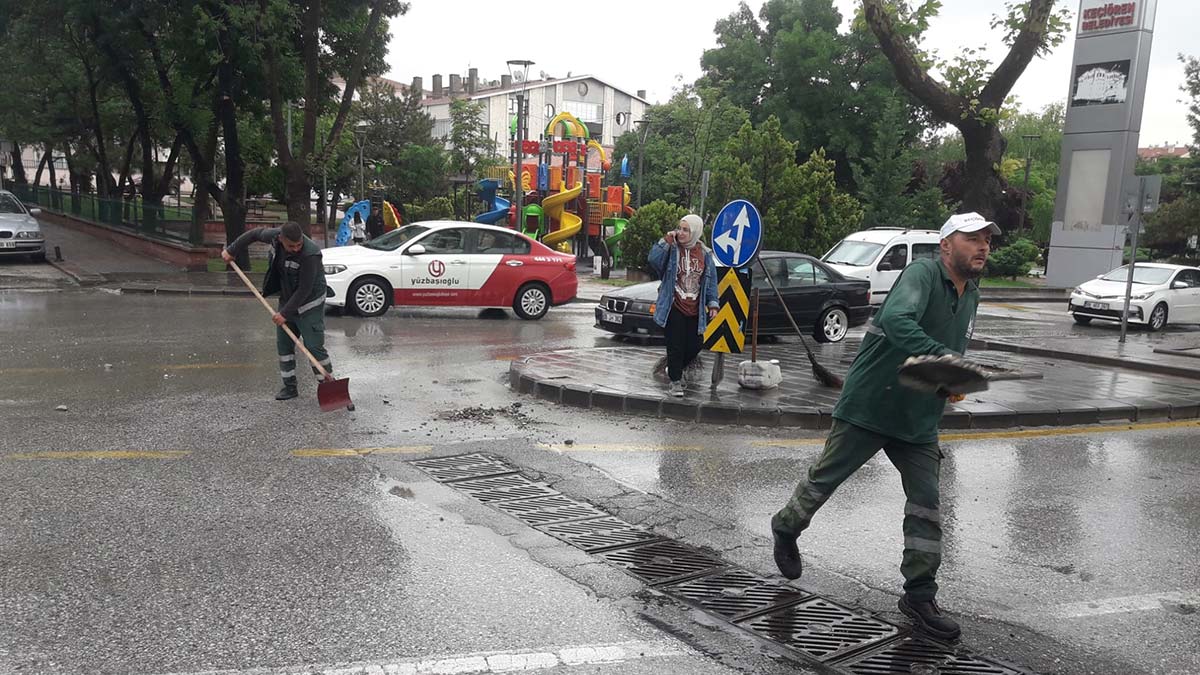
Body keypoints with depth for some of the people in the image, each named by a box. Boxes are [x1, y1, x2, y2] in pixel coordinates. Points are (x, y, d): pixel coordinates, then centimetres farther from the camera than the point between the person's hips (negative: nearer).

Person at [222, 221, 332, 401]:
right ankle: (290, 386, 19)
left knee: (314, 346, -10)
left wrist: (285, 313, -23)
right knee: (283, 344, 10)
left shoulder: (310, 254, -31)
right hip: (287, 299, 7)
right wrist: (232, 250, 14)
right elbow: (255, 233, 11)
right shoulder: (274, 236, -12)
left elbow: (304, 290, -27)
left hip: (309, 304, -7)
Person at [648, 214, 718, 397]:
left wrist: (712, 303, 5)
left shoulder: (705, 254, 4)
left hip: (695, 310, 4)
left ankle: (674, 369, 36)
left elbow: (711, 280, 9)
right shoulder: (671, 249, -5)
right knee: (675, 346, -3)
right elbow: (653, 259, -21)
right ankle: (675, 381, 12)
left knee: (694, 347, 8)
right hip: (674, 308, -3)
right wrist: (666, 241, -22)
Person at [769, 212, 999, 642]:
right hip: (868, 404, -7)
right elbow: (896, 320, -36)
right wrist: (943, 357, -47)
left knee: (926, 501, 1)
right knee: (825, 478, 7)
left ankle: (920, 596, 11)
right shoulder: (923, 273, -15)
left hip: (919, 418, 7)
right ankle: (785, 530, 34)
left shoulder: (971, 296, 12)